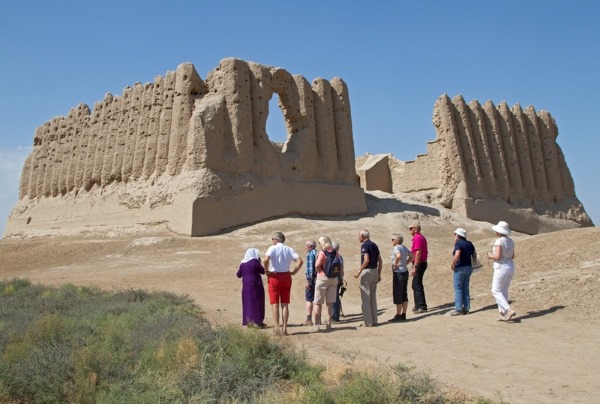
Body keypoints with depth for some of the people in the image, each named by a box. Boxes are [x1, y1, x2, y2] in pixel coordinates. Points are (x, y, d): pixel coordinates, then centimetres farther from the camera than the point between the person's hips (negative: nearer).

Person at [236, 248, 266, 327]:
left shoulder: (242, 263, 6)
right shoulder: (254, 261, -13)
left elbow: (239, 275, 13)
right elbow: (263, 271, -10)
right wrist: (259, 263, 2)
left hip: (246, 286, 6)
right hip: (256, 285, -5)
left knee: (247, 303, 12)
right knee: (257, 302, 2)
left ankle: (247, 321, 14)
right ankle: (257, 321, 3)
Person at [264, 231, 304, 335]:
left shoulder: (272, 248, -6)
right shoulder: (289, 250, 7)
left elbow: (266, 259, -24)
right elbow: (300, 261, -5)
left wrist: (267, 271, -11)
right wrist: (294, 272, 2)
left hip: (274, 277, -4)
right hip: (286, 277, 4)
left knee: (275, 304, 1)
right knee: (285, 304, 9)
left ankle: (277, 327, -4)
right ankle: (284, 328, 8)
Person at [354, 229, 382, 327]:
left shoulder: (364, 245, -11)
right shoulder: (374, 245, 13)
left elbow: (366, 260, -22)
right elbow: (380, 260, 12)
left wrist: (359, 271, -18)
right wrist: (379, 274, 16)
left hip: (367, 271, -8)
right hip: (375, 271, 8)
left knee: (365, 298, -2)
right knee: (373, 297, 13)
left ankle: (368, 322, -1)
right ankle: (374, 320, 16)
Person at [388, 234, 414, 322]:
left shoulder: (396, 248, -15)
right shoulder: (404, 247, 11)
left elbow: (398, 256, -36)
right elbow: (412, 256, 23)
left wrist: (396, 265, -21)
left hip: (398, 273, -9)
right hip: (405, 271, 9)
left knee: (397, 295, -1)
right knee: (404, 295, 11)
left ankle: (398, 315, 3)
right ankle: (403, 315, 16)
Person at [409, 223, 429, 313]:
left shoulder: (417, 238, -16)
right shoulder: (421, 237, 16)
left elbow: (418, 253, -24)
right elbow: (425, 252, 21)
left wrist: (414, 267, -25)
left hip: (418, 264, -11)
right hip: (422, 263, 11)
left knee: (417, 286, -7)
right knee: (415, 285, 16)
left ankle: (422, 306, -6)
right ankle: (418, 305, 23)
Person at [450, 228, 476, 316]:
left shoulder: (458, 243, -12)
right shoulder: (469, 243, 11)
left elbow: (457, 255, -25)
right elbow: (474, 254, 17)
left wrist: (452, 264, -14)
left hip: (460, 268, -7)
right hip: (469, 267, 8)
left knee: (458, 288, -2)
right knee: (465, 288, 12)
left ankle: (458, 309, -2)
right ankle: (466, 308, 13)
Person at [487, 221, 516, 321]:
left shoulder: (499, 241, -16)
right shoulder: (510, 241, 10)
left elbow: (497, 256, -23)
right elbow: (512, 256, 17)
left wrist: (490, 256, -2)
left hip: (501, 269, -8)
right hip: (510, 267, 8)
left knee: (496, 291, 0)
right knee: (503, 291, 14)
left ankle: (509, 310, -13)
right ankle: (503, 314, 14)